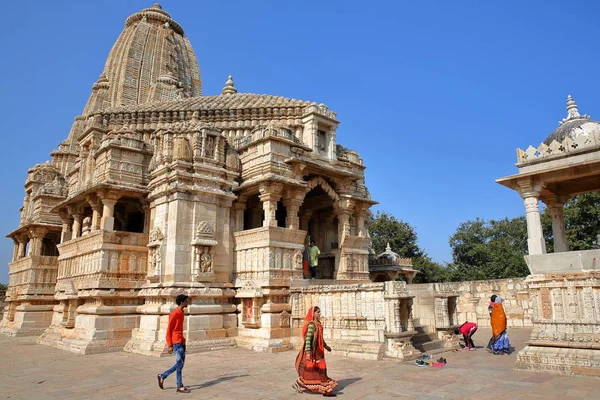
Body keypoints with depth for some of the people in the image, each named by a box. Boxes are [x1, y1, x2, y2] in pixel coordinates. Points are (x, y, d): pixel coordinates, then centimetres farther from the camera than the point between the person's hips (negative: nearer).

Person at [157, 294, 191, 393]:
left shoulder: (181, 313, 13)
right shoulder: (174, 314, -14)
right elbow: (169, 330, -14)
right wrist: (170, 345, -15)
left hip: (181, 341, 9)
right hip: (176, 342, -9)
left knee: (180, 364, 12)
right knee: (179, 363, -4)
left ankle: (162, 376, 25)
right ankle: (180, 387, 3)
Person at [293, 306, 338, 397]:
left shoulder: (317, 323, 10)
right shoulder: (312, 324, -18)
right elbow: (308, 338, -23)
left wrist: (325, 346, 30)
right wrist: (308, 352, -28)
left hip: (318, 351, 10)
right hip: (313, 351, -10)